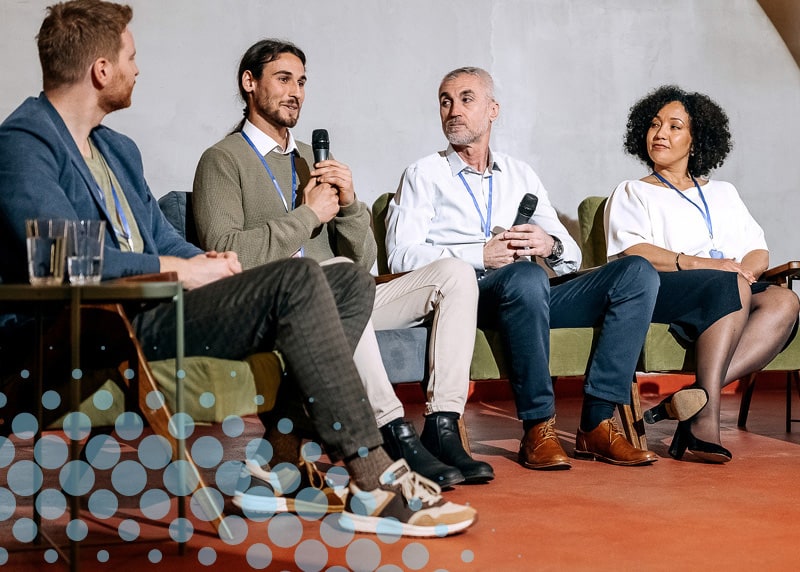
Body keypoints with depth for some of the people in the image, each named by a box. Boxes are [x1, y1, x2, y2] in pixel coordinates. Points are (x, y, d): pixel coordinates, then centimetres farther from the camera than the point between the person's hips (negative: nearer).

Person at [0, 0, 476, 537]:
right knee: (299, 279, -26)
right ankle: (372, 479, -26)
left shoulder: (118, 149, 25)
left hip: (158, 303, 10)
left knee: (351, 282, -2)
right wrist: (184, 270, -13)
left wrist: (206, 260, 0)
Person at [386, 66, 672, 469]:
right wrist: (481, 255, -12)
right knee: (526, 275, -39)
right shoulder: (425, 174, 13)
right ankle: (538, 428, -29)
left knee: (638, 272, -15)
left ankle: (596, 424, -22)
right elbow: (401, 255, -3)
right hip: (464, 293, -5)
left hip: (528, 298, 5)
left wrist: (550, 245, -7)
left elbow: (572, 256, 19)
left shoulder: (520, 175, 25)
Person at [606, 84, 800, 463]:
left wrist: (747, 267, -7)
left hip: (731, 290, 4)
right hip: (658, 294, -4)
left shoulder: (723, 193, 32)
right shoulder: (632, 193, 19)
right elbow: (630, 252, -2)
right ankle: (706, 415, -39)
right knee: (730, 287, -35)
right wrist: (703, 264, -15)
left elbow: (758, 251, 19)